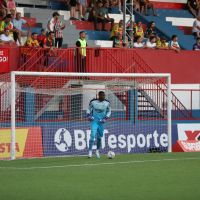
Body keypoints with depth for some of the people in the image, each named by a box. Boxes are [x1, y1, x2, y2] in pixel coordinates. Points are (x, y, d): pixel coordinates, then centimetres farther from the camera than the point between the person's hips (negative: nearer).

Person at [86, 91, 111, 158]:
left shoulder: (107, 103, -2)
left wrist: (105, 118, -5)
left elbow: (109, 112, 9)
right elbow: (89, 109, 7)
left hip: (101, 122, 3)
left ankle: (97, 151, 28)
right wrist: (88, 115, -10)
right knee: (93, 135, -16)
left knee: (99, 137, 10)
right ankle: (90, 151, -15)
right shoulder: (93, 102, -8)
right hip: (94, 121, -3)